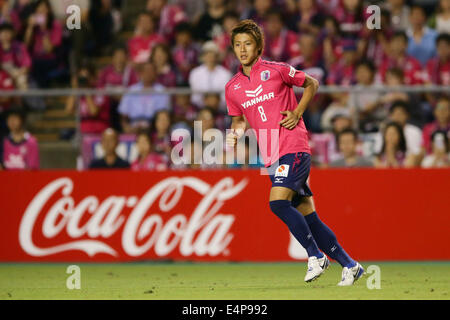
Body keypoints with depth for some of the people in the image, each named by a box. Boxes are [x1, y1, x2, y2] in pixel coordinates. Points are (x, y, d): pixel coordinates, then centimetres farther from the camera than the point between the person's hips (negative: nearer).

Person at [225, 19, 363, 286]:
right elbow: (239, 119, 24)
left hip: (294, 147, -5)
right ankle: (350, 265, 13)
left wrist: (297, 112, -4)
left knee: (278, 201, -25)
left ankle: (315, 255, -12)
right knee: (308, 216, 4)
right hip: (272, 157, 6)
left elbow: (312, 84, 9)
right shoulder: (232, 88, 10)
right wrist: (236, 133, 1)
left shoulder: (276, 71, -3)